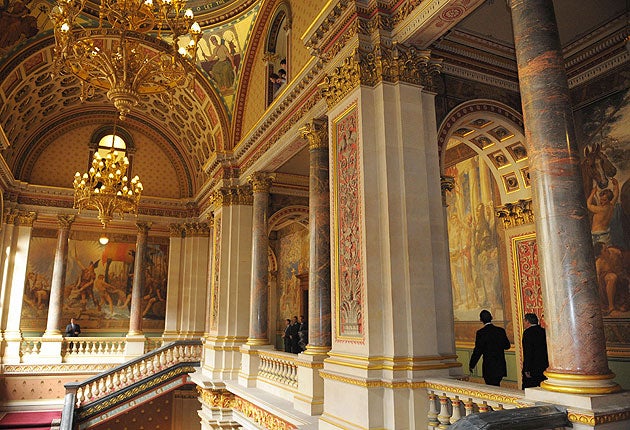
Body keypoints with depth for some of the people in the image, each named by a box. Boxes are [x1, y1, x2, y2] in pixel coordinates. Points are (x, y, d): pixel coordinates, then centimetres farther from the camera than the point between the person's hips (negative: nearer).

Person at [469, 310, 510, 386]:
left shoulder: (481, 332, -14)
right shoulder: (501, 330, 1)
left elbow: (478, 351, -11)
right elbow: (507, 346, 11)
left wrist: (471, 365, 0)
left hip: (489, 367, -5)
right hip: (501, 367, 5)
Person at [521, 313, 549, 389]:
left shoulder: (528, 332, -13)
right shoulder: (543, 331, 8)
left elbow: (528, 352, -17)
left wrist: (527, 369, -15)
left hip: (532, 368, -7)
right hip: (544, 367, 7)